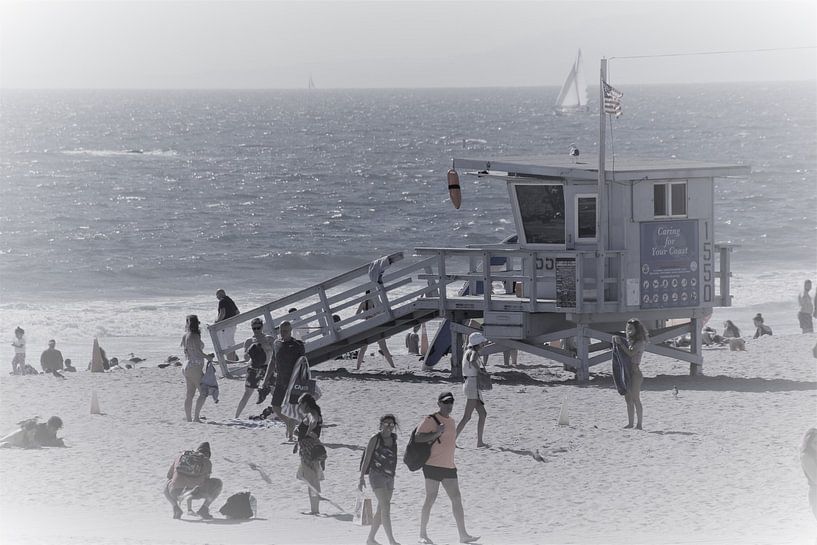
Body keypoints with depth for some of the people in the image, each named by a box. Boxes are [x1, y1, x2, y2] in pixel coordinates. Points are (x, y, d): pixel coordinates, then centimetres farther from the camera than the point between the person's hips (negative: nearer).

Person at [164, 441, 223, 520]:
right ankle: (203, 509, 12)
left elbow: (169, 476, 32)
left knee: (167, 487, 41)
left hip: (176, 492, 3)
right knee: (218, 483, 23)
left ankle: (176, 507, 13)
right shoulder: (207, 462, 16)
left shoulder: (180, 457, 24)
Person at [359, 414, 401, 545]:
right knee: (386, 507, -17)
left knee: (381, 510, 9)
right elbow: (366, 459, -8)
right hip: (377, 475, -7)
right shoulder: (375, 439, -8)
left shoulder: (394, 438, 10)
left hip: (389, 477, 7)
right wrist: (362, 478, -13)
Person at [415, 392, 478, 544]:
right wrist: (436, 433, -25)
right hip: (433, 466, -7)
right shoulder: (430, 420, -6)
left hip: (449, 467, 7)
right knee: (430, 498, -5)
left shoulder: (451, 421, 18)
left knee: (457, 499, 1)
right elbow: (417, 437, -16)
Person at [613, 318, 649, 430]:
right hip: (626, 372, 8)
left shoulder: (640, 343, -8)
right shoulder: (628, 341, 14)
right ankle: (630, 423, 15)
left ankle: (639, 424, -7)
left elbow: (630, 353, -20)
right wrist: (616, 341, -3)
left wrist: (621, 343, -17)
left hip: (635, 372, -8)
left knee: (635, 399, -9)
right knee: (628, 399, 10)